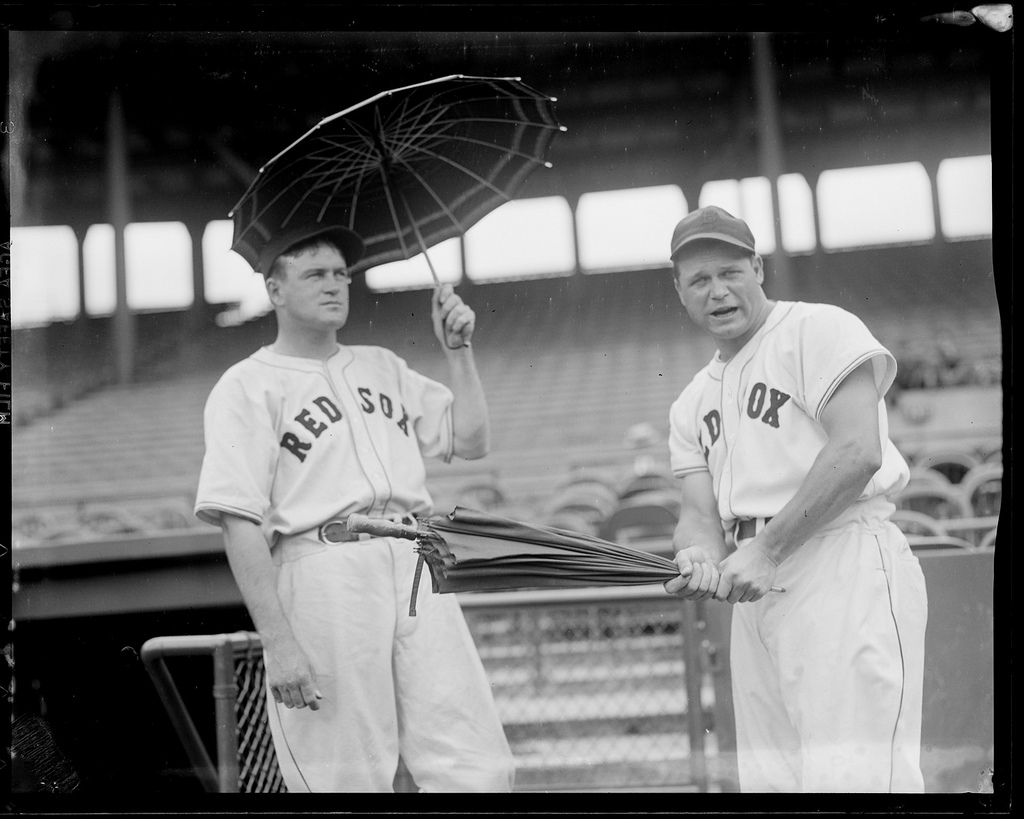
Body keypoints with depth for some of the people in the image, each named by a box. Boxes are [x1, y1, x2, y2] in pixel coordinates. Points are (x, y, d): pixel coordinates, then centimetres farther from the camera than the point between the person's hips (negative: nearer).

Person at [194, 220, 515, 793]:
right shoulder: (246, 387, 4)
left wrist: (459, 350, 12)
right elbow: (240, 524, -6)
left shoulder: (382, 365, 23)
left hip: (417, 569, 5)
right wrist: (277, 642, -14)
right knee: (348, 778, -5)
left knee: (481, 770, -4)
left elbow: (471, 441, 22)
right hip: (323, 571, -5)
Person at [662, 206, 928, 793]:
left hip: (843, 566, -7)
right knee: (771, 779, 5)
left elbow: (858, 453, -12)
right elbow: (700, 509, 14)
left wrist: (765, 550, -15)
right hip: (756, 590, 8)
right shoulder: (693, 403, 23)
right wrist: (699, 555, -11)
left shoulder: (820, 329, 1)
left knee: (850, 778, -19)